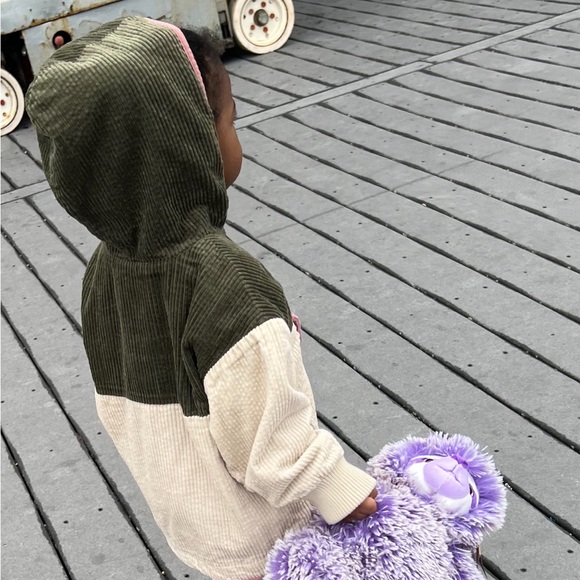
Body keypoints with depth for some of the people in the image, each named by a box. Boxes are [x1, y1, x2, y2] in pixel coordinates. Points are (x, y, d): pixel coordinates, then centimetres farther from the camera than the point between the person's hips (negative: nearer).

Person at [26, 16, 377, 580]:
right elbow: (269, 429, -28)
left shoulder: (106, 265, -11)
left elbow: (118, 406, 2)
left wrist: (166, 472, 16)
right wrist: (337, 488, -13)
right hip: (251, 530, -6)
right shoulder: (224, 281, -36)